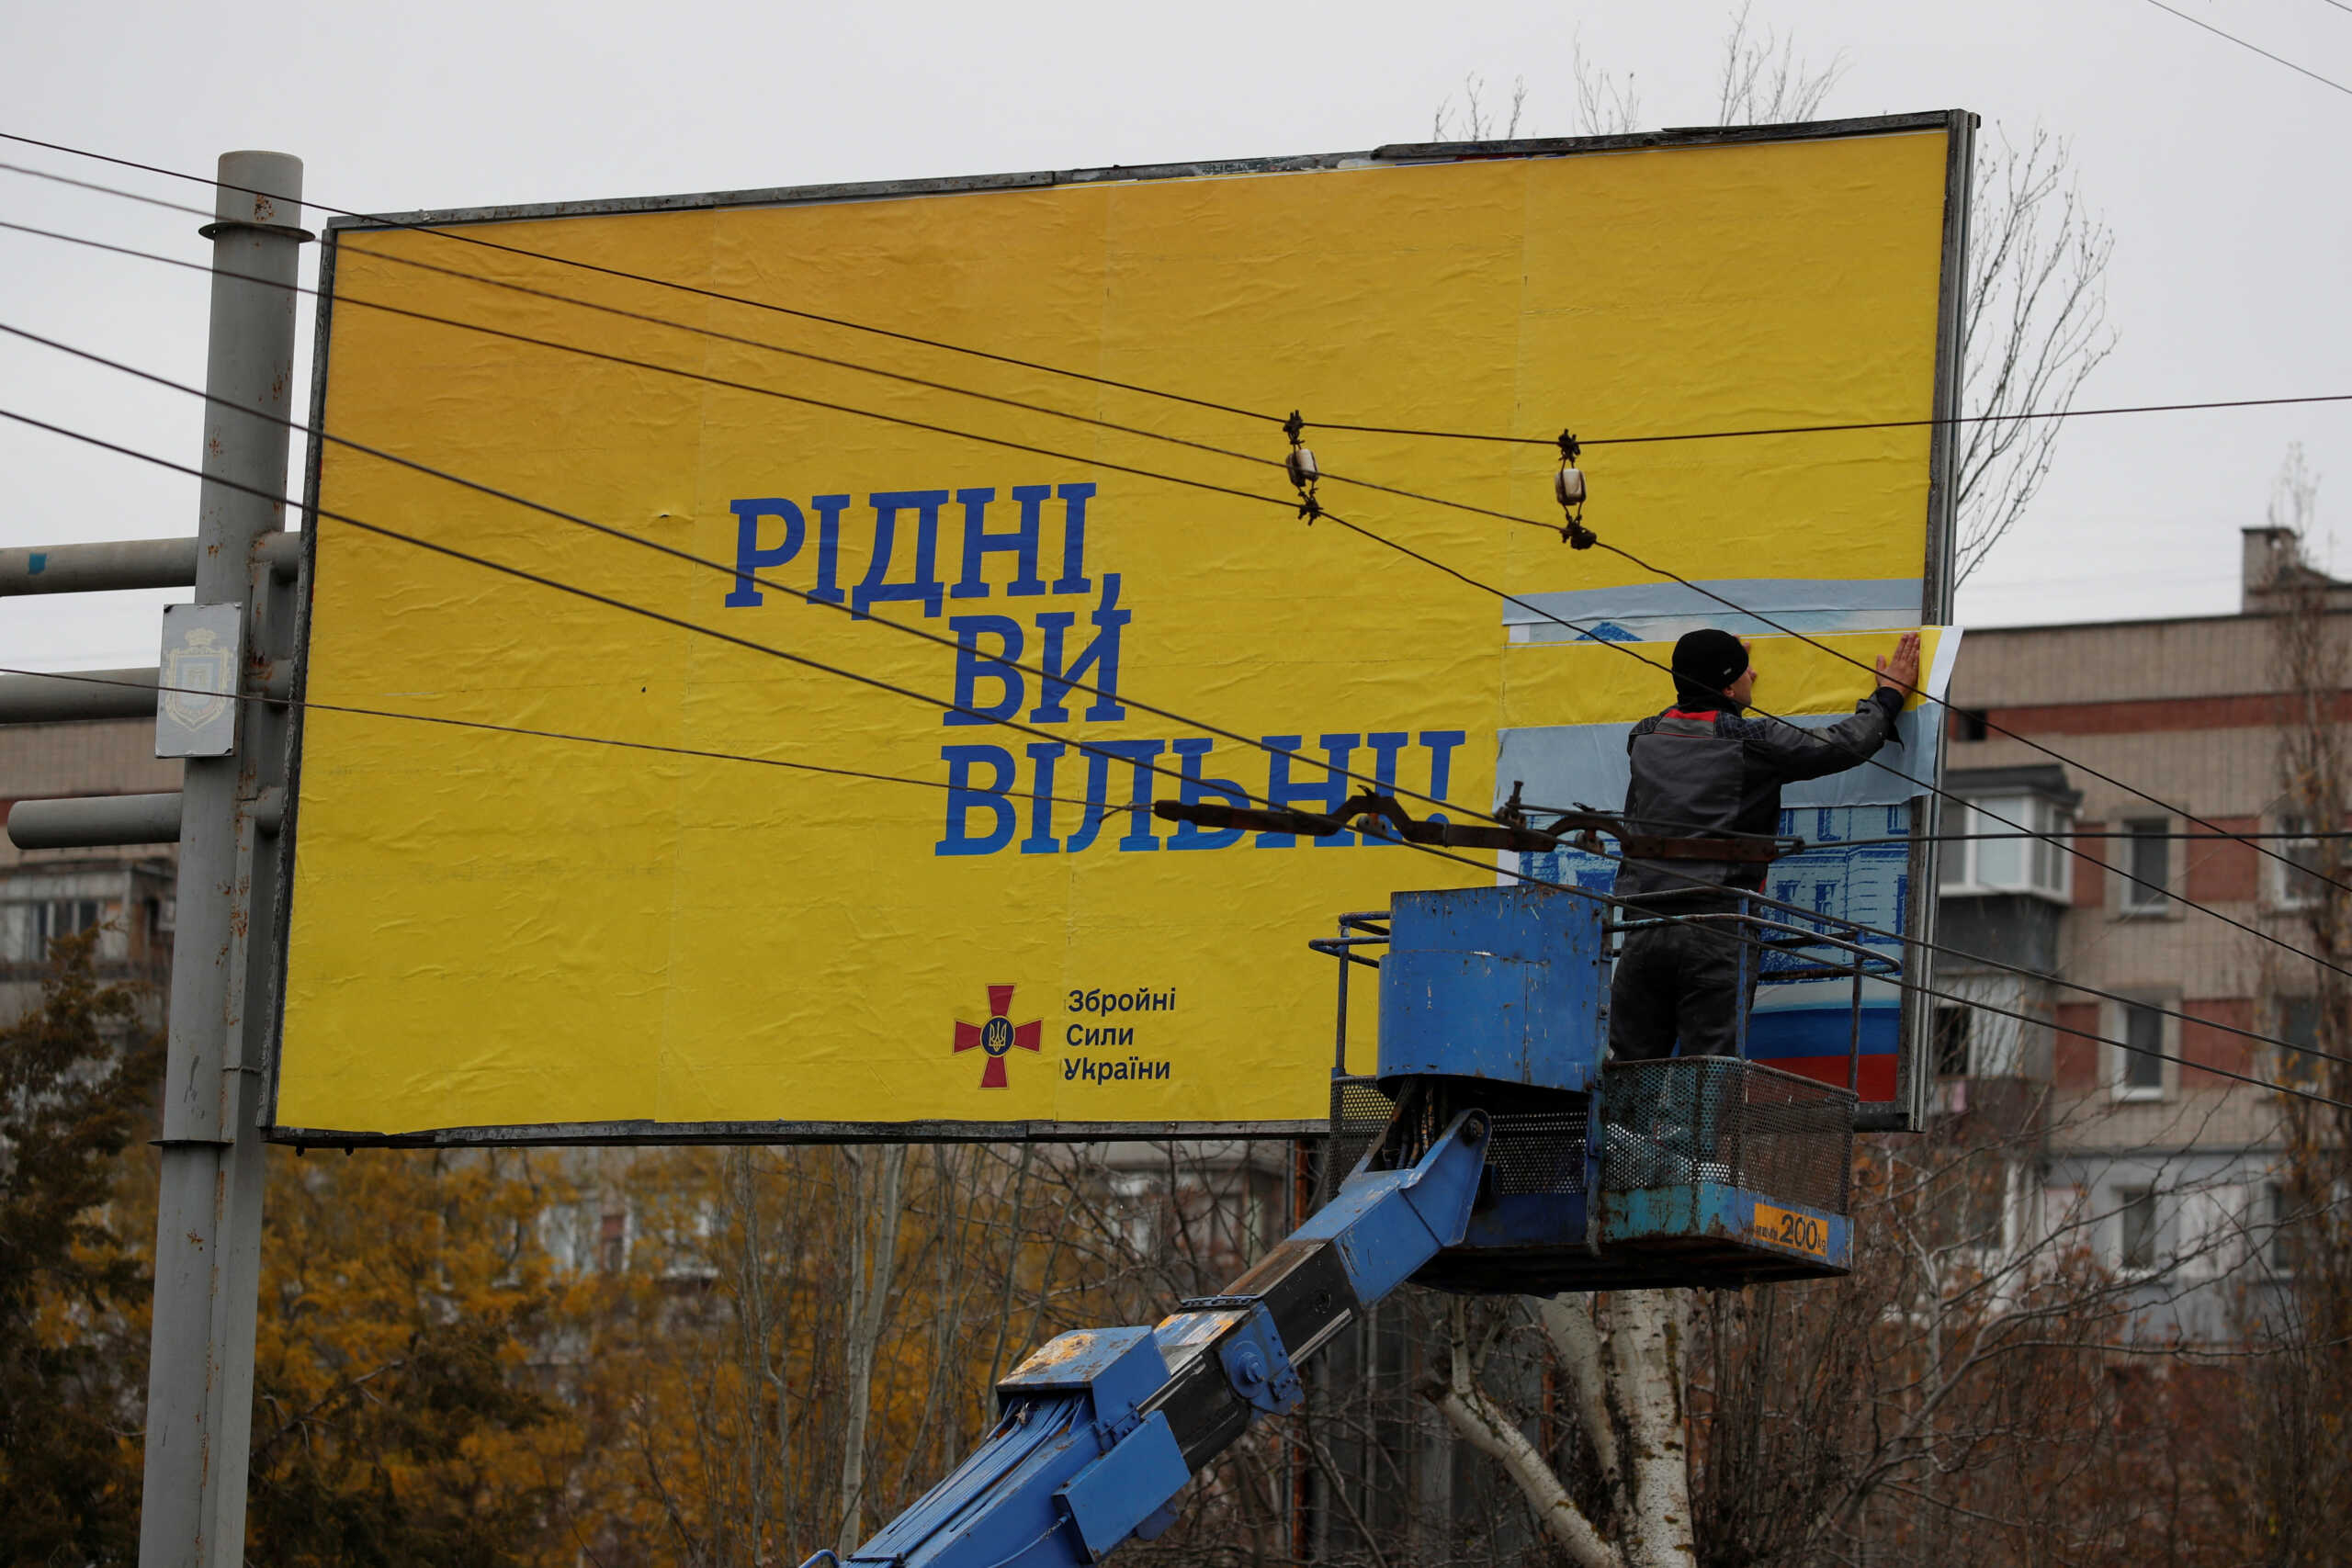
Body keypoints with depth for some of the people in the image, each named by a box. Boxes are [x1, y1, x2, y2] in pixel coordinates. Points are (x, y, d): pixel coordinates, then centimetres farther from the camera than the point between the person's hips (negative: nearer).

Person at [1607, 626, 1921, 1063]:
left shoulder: (1645, 739, 12)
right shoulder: (1753, 743, -3)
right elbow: (1846, 745, 5)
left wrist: (1715, 665, 51)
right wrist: (1888, 695, 23)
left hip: (1644, 928, 5)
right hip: (1716, 935, -4)